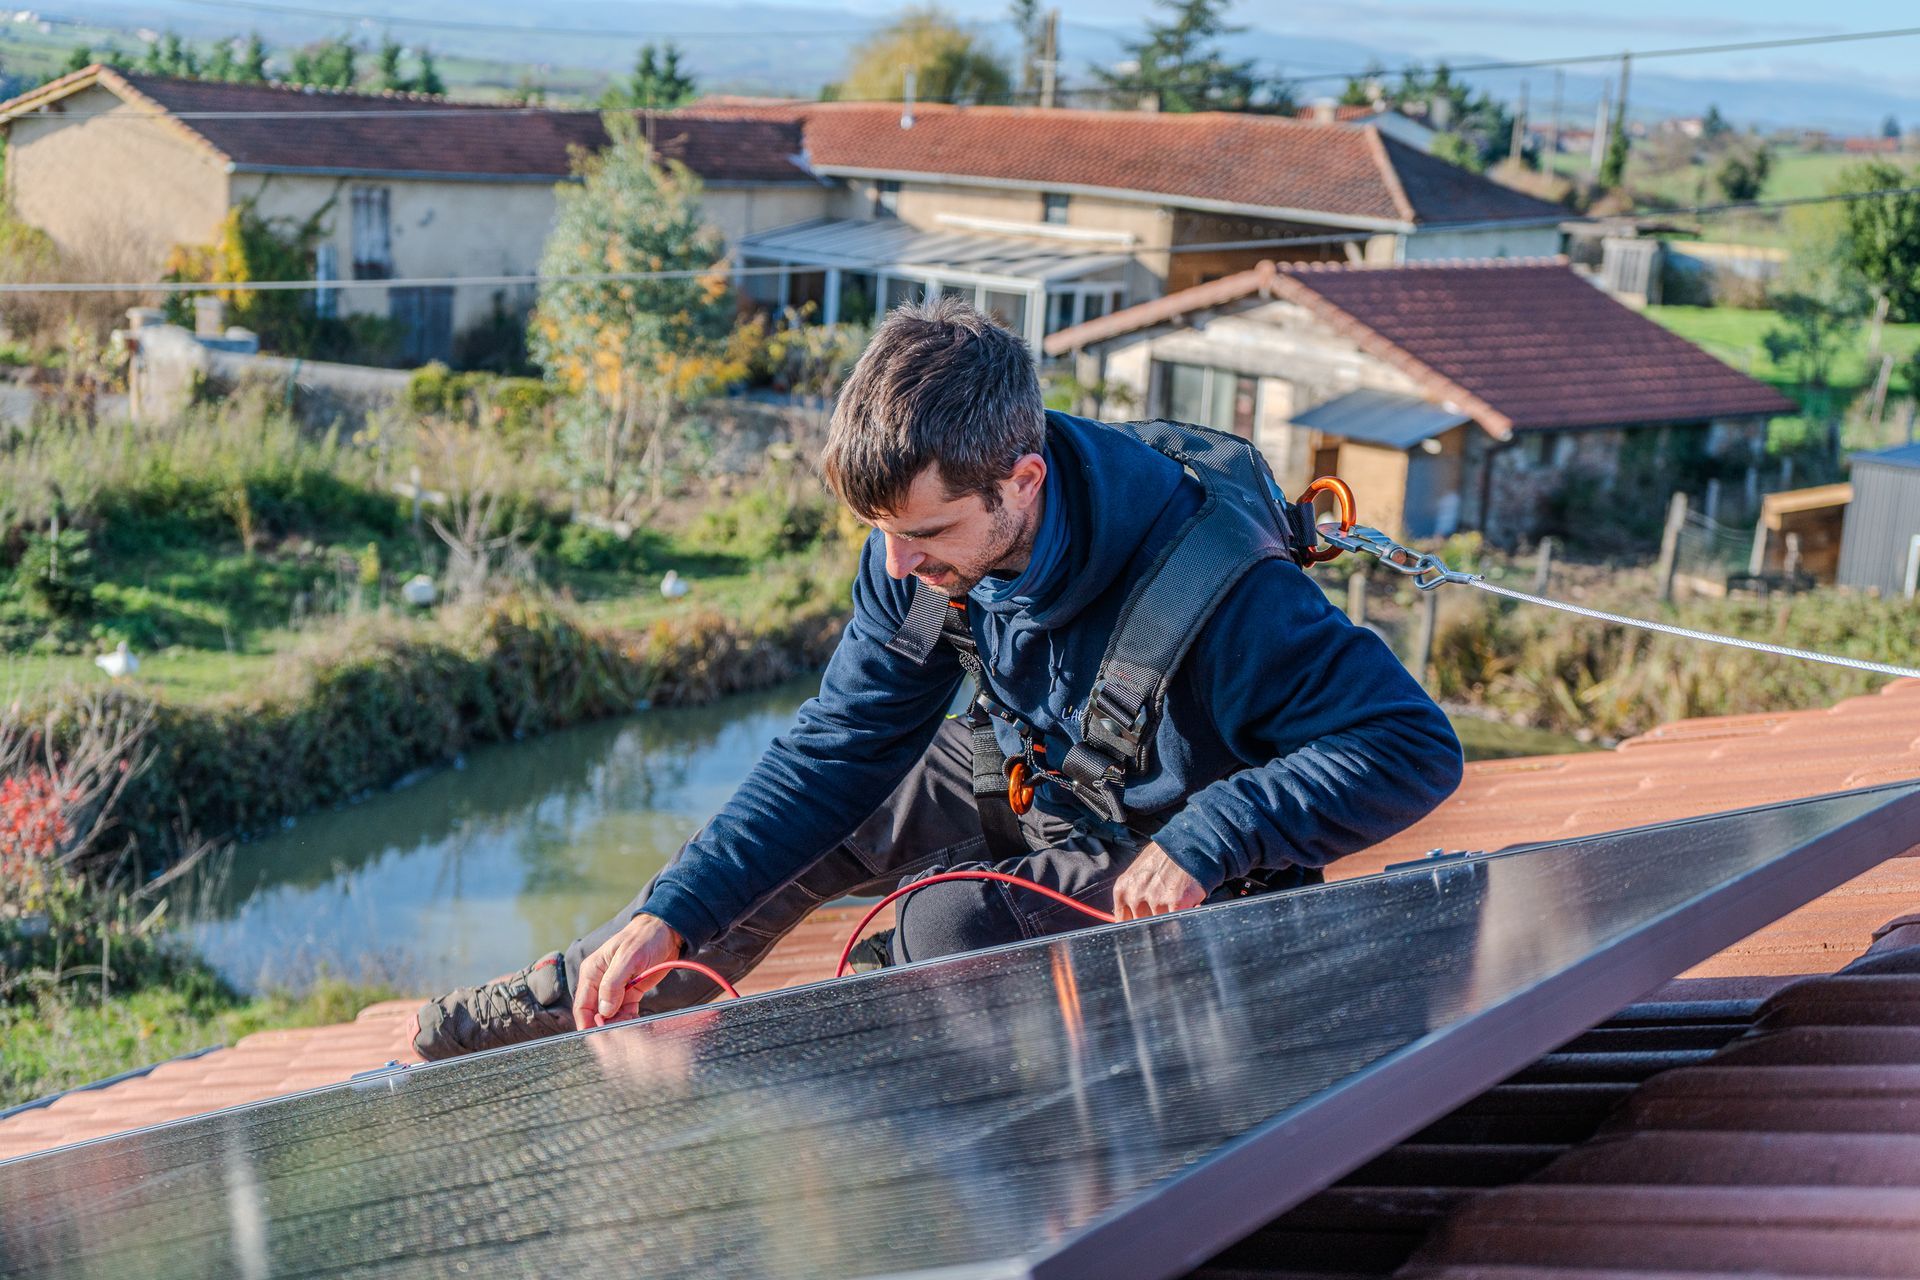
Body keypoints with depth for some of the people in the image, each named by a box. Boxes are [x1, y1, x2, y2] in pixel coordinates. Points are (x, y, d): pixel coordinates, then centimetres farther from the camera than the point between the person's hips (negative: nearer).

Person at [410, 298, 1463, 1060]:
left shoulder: (1207, 579, -37)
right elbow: (837, 750, -11)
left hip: (1170, 854, -7)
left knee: (949, 924, -29)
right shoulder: (918, 558, -18)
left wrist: (1209, 840, -42)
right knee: (809, 823, 5)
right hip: (1041, 779, 7)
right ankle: (568, 1010, 23)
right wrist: (670, 912, -20)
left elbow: (1416, 748, -33)